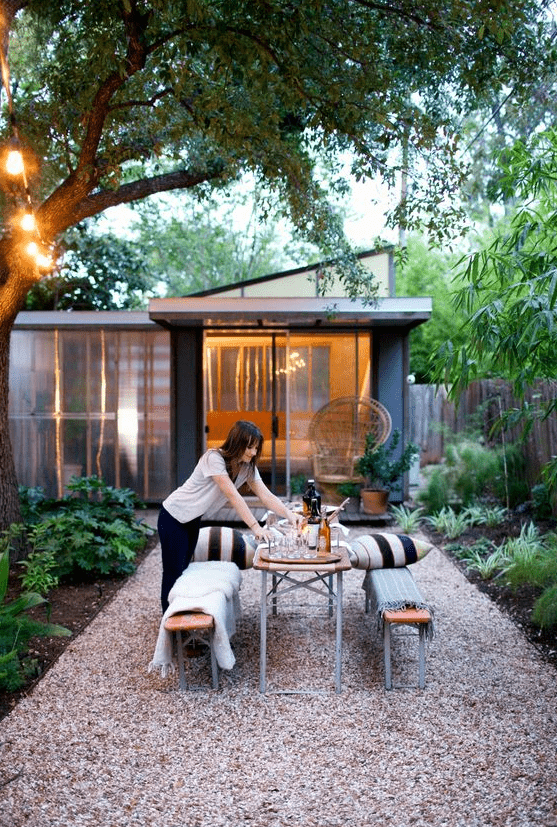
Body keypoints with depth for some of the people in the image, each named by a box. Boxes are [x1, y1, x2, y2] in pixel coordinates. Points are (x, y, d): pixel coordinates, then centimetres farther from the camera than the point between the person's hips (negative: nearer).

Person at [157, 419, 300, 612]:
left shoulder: (248, 466, -5)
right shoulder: (214, 459, -29)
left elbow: (266, 496, -11)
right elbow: (233, 496, -34)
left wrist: (289, 514, -27)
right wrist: (255, 527, -37)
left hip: (193, 520, 7)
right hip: (173, 517, -7)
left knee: (184, 568, 15)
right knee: (173, 572, -1)